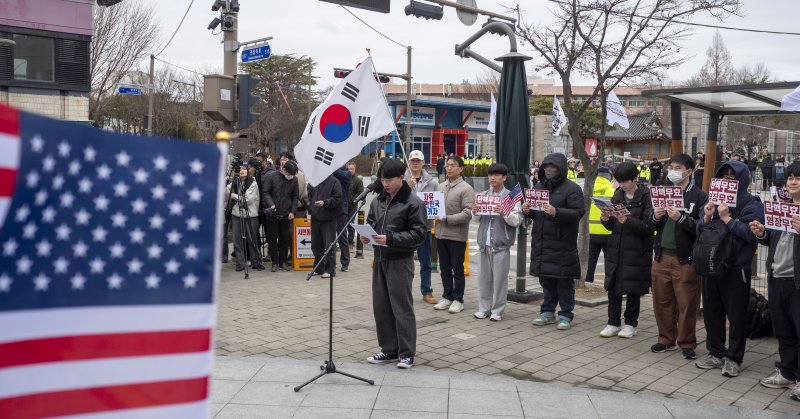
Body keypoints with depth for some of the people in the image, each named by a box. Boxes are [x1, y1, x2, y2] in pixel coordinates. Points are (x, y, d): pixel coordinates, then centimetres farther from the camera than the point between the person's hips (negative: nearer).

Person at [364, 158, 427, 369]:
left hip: (400, 261, -7)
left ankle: (407, 353, 10)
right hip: (380, 259, 7)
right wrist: (366, 236, -2)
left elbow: (419, 233, -14)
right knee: (381, 306, 11)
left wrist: (391, 239, -22)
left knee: (402, 307, -1)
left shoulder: (413, 202, -10)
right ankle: (389, 350, 23)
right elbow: (370, 223, 21)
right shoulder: (378, 201, 10)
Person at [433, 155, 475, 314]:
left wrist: (447, 219, -20)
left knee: (457, 269, 4)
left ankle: (458, 299, 14)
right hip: (441, 234, 6)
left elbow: (468, 213, -16)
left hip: (457, 235, -6)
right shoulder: (441, 186, 11)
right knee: (444, 269, 13)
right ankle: (447, 297, 24)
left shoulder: (466, 189, -9)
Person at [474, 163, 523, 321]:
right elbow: (478, 217, 17)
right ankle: (484, 308, 20)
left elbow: (517, 220, -7)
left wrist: (504, 213, -23)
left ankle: (497, 311, 9)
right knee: (484, 277, 10)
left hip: (501, 244, -5)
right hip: (485, 243, 5)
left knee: (499, 278, 0)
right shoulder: (484, 195, 11)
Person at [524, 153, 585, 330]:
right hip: (541, 242, 6)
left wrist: (556, 212, -29)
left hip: (562, 244, -6)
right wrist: (528, 211, 0)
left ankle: (565, 315, 12)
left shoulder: (572, 189, -7)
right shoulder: (539, 186, 14)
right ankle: (548, 312, 25)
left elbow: (578, 212, -17)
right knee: (545, 279, 14)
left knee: (564, 281, 1)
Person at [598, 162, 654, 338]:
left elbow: (649, 226, -14)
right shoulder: (618, 195, 9)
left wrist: (627, 220, -25)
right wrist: (606, 220, -9)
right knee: (613, 288, 7)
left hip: (636, 251, -5)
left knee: (633, 289, 6)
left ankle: (630, 324, 19)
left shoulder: (646, 196, -8)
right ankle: (613, 323, 18)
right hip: (616, 249, 5)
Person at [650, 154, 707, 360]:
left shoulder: (699, 196, -6)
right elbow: (652, 226, 16)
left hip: (685, 259, -5)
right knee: (662, 301, 11)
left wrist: (680, 218, -23)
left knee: (687, 304, 2)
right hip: (662, 256, 5)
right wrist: (656, 217, -5)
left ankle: (687, 343, 14)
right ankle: (667, 339, 25)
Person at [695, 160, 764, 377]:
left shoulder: (751, 204, -5)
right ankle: (715, 353, 25)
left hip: (736, 269, -5)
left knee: (736, 315, 3)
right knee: (711, 312, 12)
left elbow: (751, 233, -18)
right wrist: (707, 217, -8)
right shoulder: (713, 200, 11)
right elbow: (698, 231, 11)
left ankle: (733, 358, 13)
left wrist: (727, 218, -19)